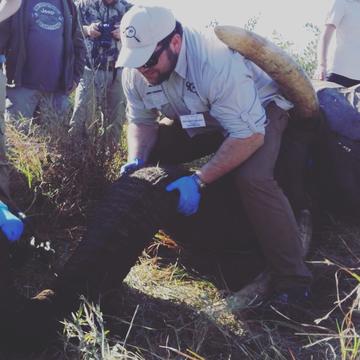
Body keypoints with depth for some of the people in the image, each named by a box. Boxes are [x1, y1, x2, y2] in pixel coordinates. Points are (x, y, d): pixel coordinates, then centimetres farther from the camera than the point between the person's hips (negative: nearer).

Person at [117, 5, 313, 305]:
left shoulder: (218, 63, -38)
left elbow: (250, 135, -37)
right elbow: (141, 121, -4)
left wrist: (199, 180, -40)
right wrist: (137, 160, -24)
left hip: (260, 111, -7)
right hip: (198, 121, 7)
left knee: (252, 178, -33)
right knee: (145, 157, -7)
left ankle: (294, 282, -21)